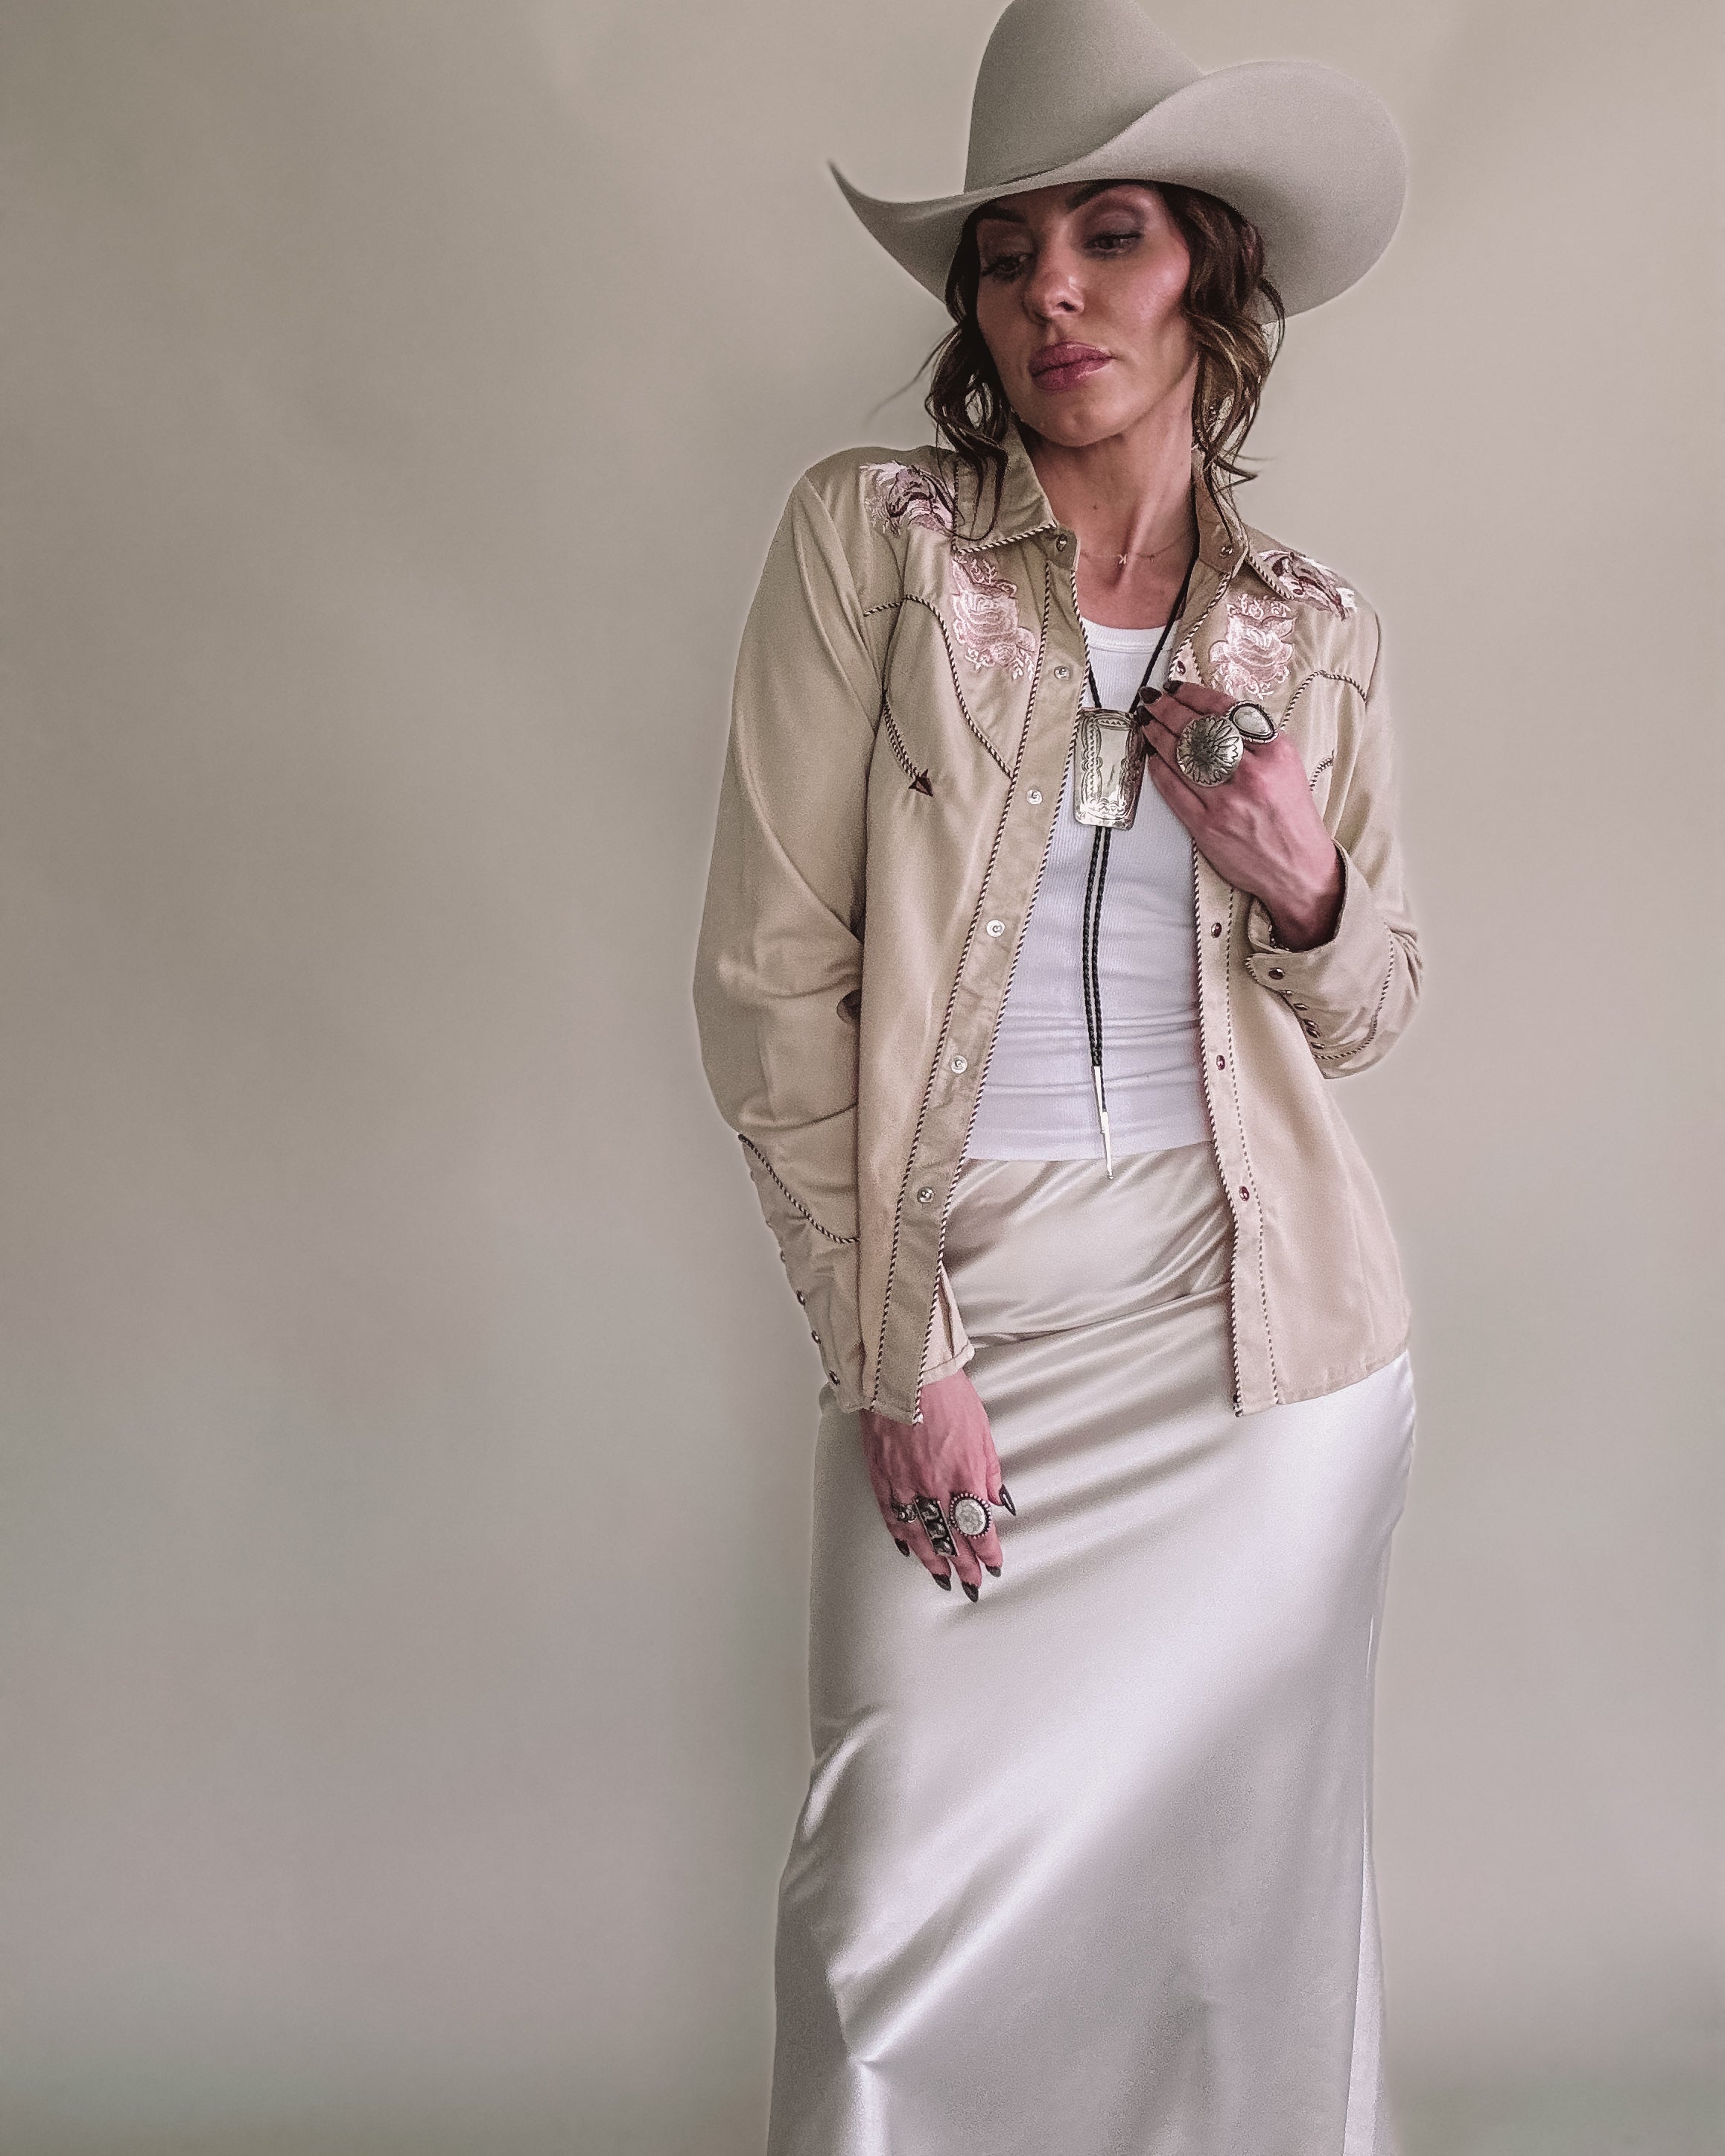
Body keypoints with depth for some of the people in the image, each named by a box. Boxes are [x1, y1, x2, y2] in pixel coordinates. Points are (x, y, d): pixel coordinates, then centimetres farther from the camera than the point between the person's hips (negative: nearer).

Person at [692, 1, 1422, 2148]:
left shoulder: (1311, 628, 7)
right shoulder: (868, 536, -3)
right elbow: (772, 976, -6)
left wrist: (1306, 890, -7)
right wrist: (893, 1357, -9)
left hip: (1259, 1325, 3)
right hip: (952, 1300, -2)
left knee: (1233, 1881, 10)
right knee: (903, 1916, -2)